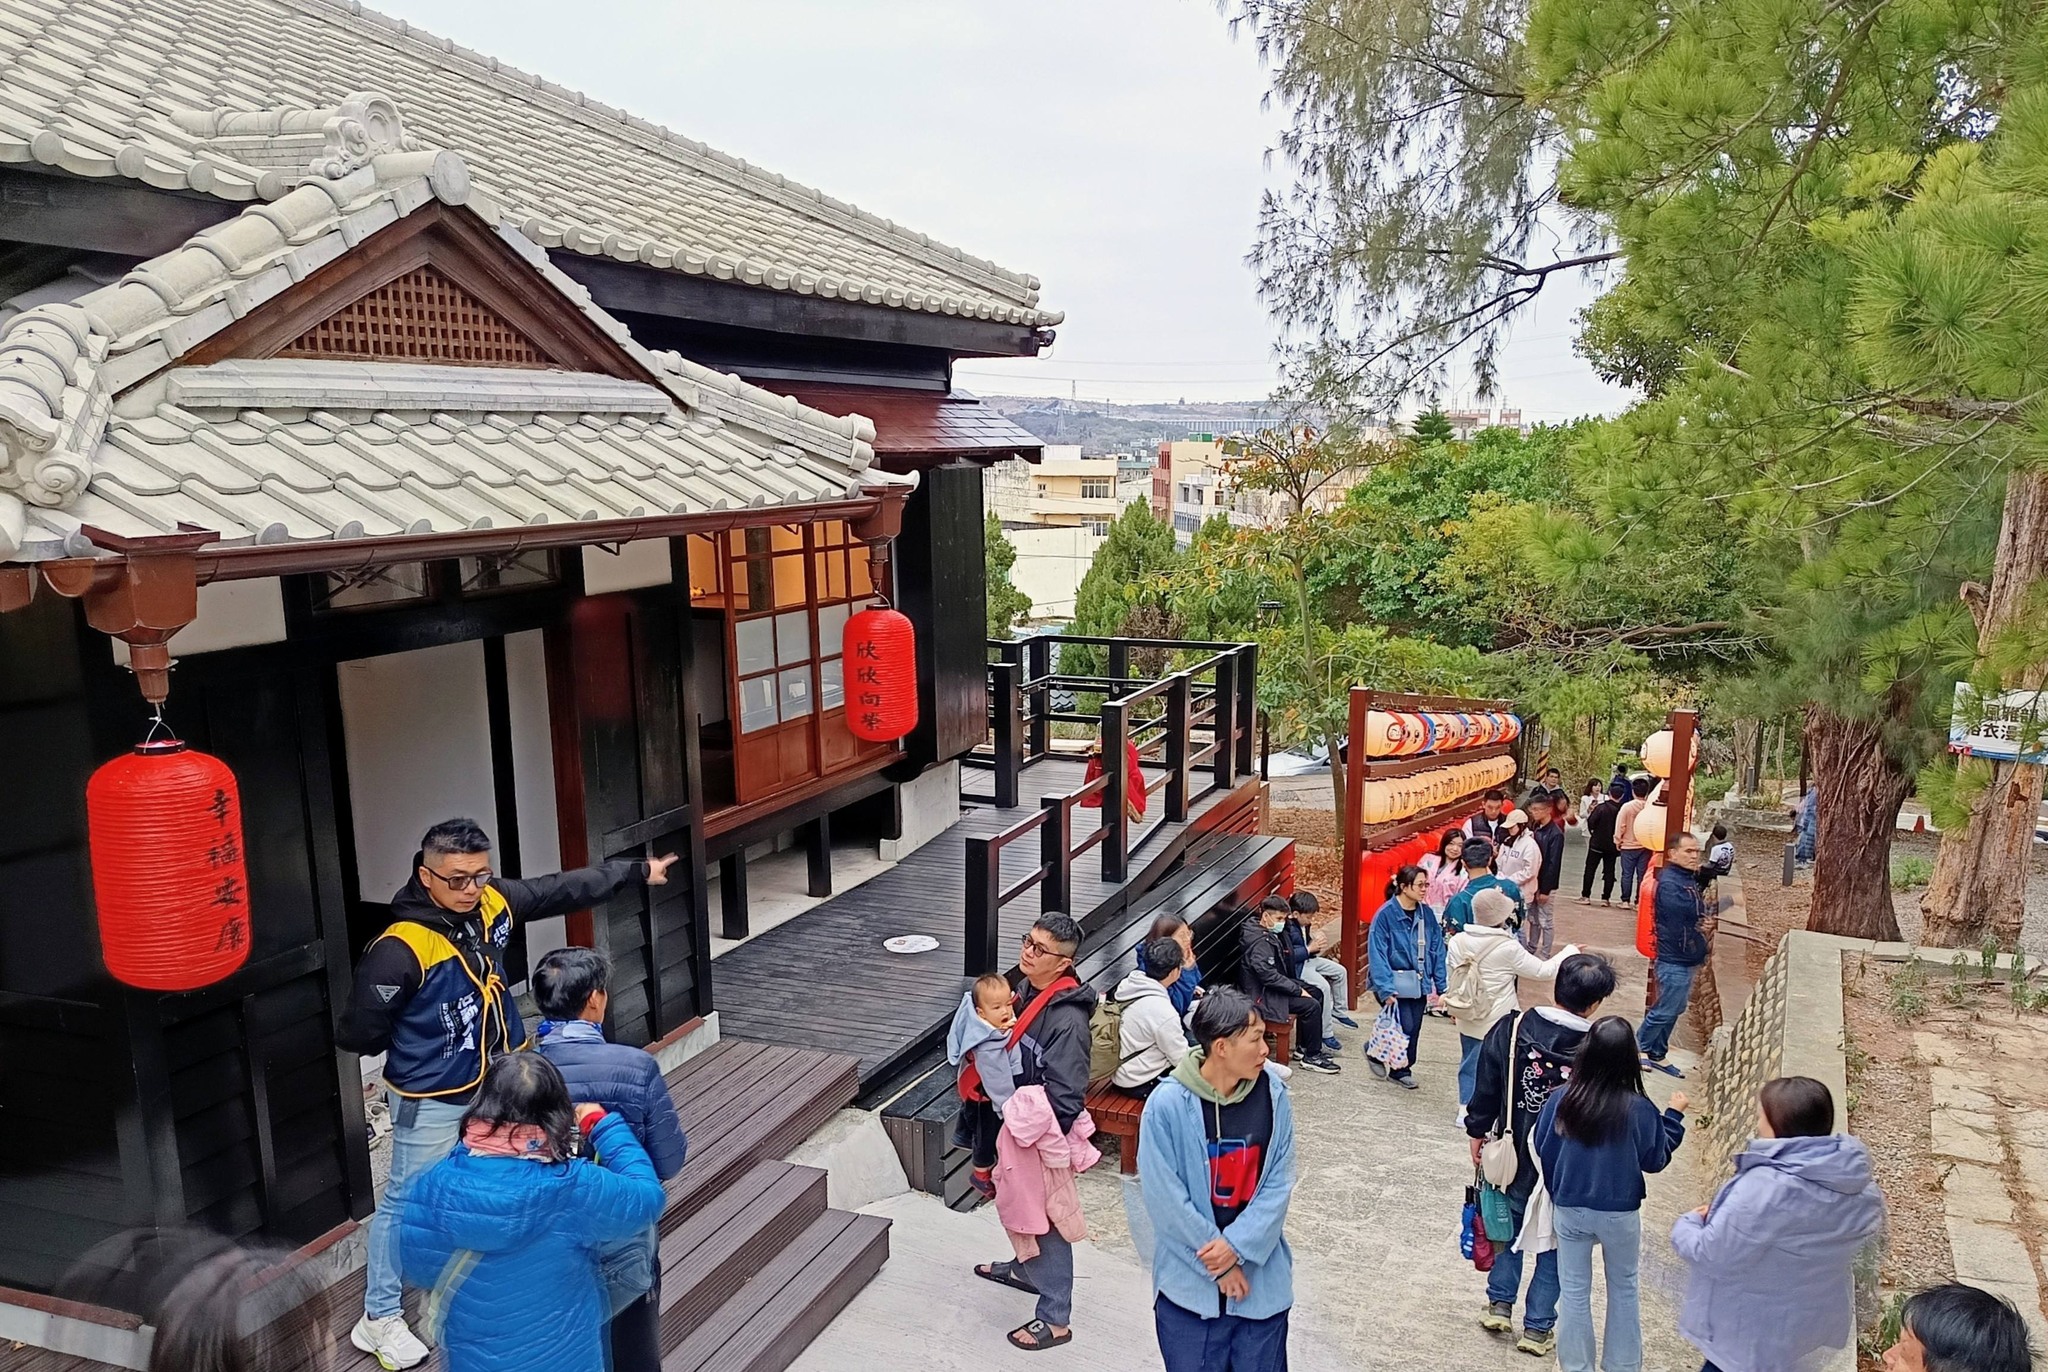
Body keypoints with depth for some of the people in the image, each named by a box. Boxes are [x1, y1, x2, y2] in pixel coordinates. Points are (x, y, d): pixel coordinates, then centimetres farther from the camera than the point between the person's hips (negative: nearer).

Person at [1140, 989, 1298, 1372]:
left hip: (1262, 1278, 3)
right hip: (1190, 1281, -2)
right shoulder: (1167, 1105, -18)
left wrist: (1237, 1246, -14)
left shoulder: (1272, 1093, -7)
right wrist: (1218, 1263, -11)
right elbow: (1165, 1199, -14)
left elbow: (1279, 1182, -4)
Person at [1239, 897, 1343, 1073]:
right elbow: (1268, 975, -29)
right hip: (1262, 995, -11)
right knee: (1311, 1006, -17)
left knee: (1316, 994, 10)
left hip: (1271, 986, 11)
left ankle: (1304, 1047, 16)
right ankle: (1312, 1056, -3)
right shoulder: (1260, 941, -24)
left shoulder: (1268, 934, 8)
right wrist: (1298, 990, -22)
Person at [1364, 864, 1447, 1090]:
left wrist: (1440, 984, 1)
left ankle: (1401, 1069, 24)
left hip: (1419, 982, 5)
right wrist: (1385, 989, -21)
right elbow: (1377, 953, -16)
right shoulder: (1386, 914, -14)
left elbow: (1437, 949, 6)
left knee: (1413, 1029, 7)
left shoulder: (1426, 913, 2)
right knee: (1405, 1027, -10)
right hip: (1395, 981, -5)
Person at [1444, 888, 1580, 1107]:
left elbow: (1451, 979, 5)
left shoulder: (1458, 941, -7)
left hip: (1467, 1019, 5)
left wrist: (1454, 1007, 21)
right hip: (1499, 1022, -5)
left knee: (1469, 1064, 20)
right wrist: (1570, 951, 4)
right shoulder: (1508, 948, -21)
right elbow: (1543, 971, -11)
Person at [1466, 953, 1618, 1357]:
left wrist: (1477, 1133, 8)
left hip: (1517, 1157, 2)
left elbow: (1486, 1087, -6)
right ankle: (1537, 1328, 25)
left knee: (1511, 1224, 25)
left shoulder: (1511, 1028, -16)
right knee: (1555, 1246, 16)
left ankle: (1499, 1305, 31)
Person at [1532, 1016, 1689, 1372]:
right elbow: (1655, 1160, -5)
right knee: (1623, 1288, 22)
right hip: (1620, 1213, 0)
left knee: (1574, 1291, 15)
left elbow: (1541, 1147, -5)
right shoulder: (1639, 1109, -21)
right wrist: (1674, 1116, 7)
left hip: (1569, 1210, 1)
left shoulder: (1562, 1099, -17)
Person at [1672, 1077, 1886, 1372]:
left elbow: (1712, 1256, -26)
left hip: (1754, 1332, -6)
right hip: (1816, 1322, 6)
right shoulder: (1861, 1185, -7)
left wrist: (1687, 1224, -4)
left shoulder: (1763, 1188, -32)